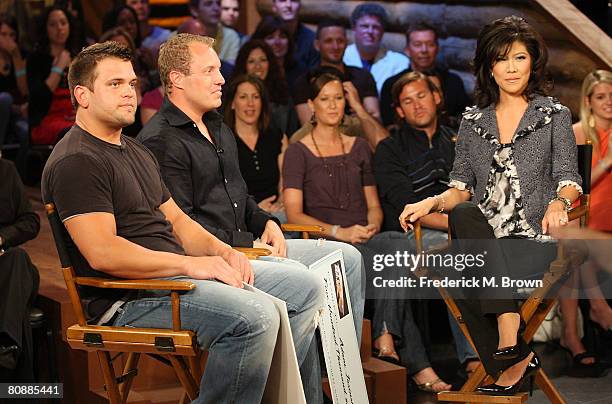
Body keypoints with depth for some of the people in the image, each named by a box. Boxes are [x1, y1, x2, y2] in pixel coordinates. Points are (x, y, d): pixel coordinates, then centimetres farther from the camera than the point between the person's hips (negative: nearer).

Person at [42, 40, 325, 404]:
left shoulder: (137, 152, 23)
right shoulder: (75, 162, -11)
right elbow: (102, 252, -21)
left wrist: (222, 251, 4)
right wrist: (190, 264, -19)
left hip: (175, 273, 10)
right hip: (128, 297, -10)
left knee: (304, 287, 3)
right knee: (254, 315, -31)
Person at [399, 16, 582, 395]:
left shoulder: (555, 115, 10)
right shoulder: (473, 121, 18)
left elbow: (568, 178, 2)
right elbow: (462, 186, 14)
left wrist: (558, 203, -21)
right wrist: (432, 202, -7)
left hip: (533, 236, -3)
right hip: (480, 236, 3)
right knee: (462, 214, -35)